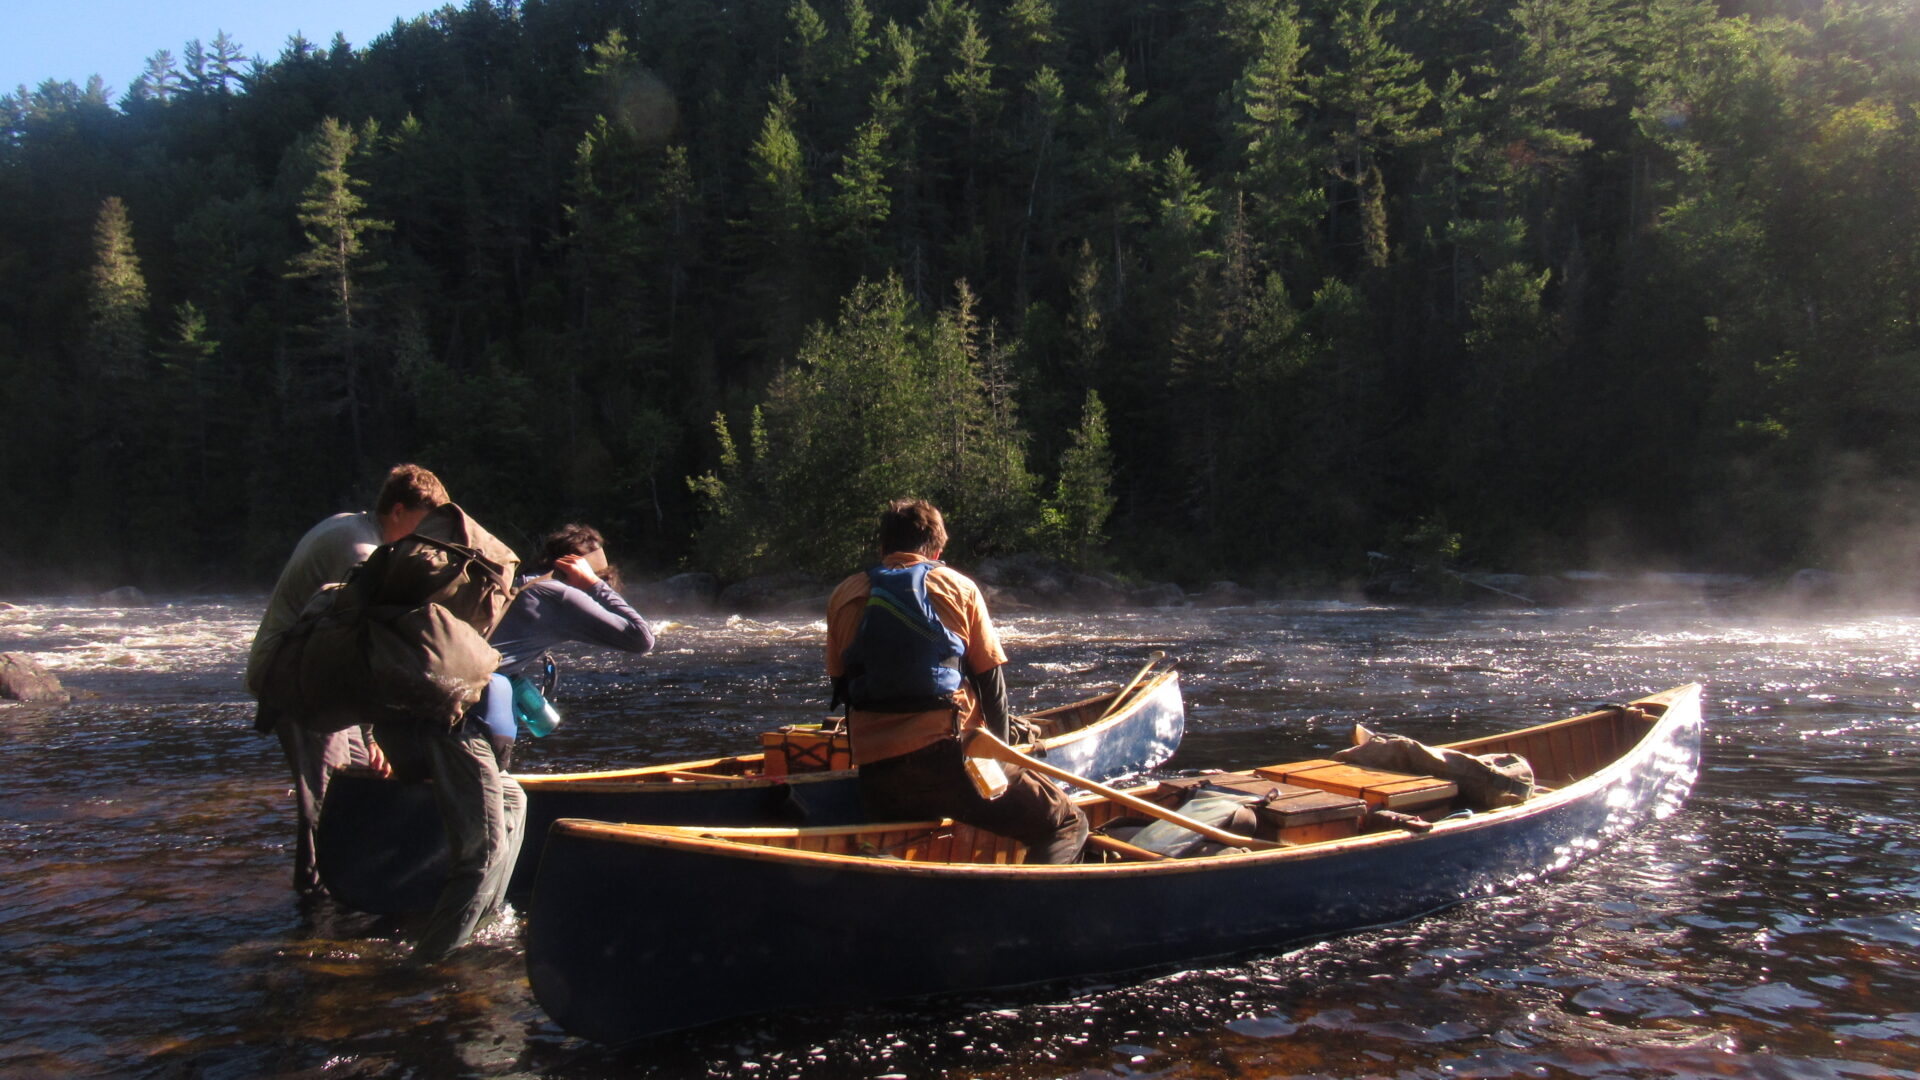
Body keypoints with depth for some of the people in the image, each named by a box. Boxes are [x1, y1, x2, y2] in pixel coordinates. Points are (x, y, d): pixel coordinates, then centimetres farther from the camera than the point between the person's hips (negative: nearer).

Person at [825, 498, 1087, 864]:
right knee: (1069, 825, 5)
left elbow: (842, 688, 18)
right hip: (950, 761, -3)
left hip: (875, 781, 4)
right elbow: (991, 679, 7)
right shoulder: (960, 588, 8)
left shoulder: (843, 597, 15)